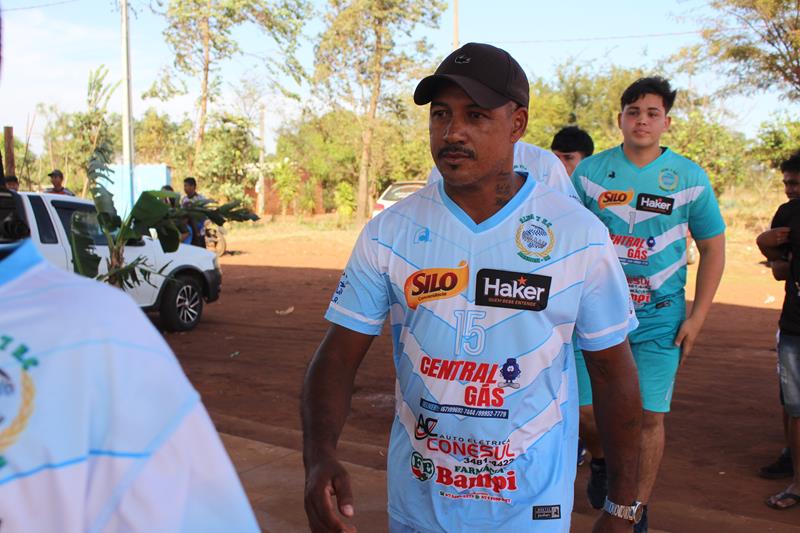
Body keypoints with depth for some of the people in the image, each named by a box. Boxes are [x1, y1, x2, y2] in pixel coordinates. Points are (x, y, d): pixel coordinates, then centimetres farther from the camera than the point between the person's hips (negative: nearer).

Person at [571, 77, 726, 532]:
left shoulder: (690, 177, -1)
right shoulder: (590, 171, 0)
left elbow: (713, 248, 5)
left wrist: (697, 317, -2)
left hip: (660, 316, 0)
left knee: (651, 416, 2)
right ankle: (603, 461, 38)